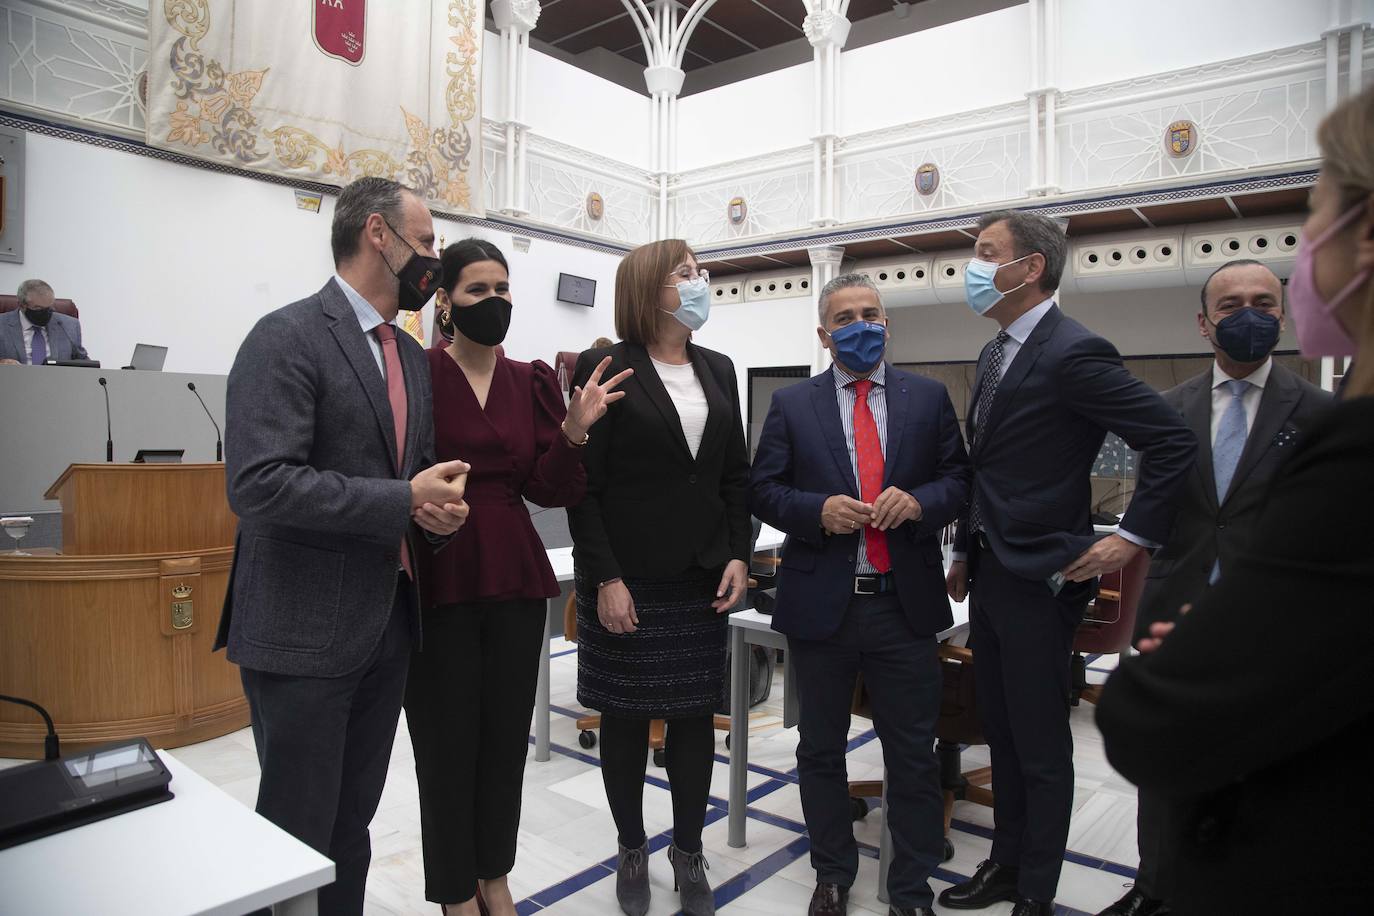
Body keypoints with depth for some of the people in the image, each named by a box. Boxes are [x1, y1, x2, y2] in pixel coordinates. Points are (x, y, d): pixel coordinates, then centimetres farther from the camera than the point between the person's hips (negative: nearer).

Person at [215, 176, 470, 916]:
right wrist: (403, 502, -21)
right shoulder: (287, 338, -12)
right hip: (304, 631, -7)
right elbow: (257, 482, -22)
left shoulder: (411, 356, 12)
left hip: (387, 624, 7)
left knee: (351, 826, 19)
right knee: (299, 835, 6)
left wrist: (438, 503, -3)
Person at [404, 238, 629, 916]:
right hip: (439, 579, -4)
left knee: (507, 732, 14)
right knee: (448, 738, 6)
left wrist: (574, 429, -14)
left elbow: (546, 490, 2)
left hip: (515, 579, 4)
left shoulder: (531, 382, 7)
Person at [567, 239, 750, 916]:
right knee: (626, 719, 9)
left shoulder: (718, 371, 10)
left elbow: (736, 475, 11)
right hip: (627, 581, -4)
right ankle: (632, 851, 29)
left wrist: (738, 556, 1)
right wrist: (605, 578, -14)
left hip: (701, 580, 5)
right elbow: (583, 483, -9)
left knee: (695, 716, 11)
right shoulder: (605, 368, -6)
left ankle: (688, 851, 29)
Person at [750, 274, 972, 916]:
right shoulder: (791, 404, 3)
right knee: (821, 749, 15)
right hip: (821, 600, 0)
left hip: (906, 602, 0)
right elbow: (763, 490, 0)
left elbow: (959, 478, 5)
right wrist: (817, 511, -17)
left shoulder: (929, 398, 6)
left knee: (913, 754, 10)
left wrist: (920, 501, -15)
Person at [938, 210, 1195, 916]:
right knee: (1000, 732, 20)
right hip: (990, 573, 9)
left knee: (1041, 746, 7)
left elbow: (1173, 443, -18)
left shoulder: (1074, 353, -16)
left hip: (1042, 579, -9)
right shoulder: (995, 353, 12)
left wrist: (1133, 538, -16)